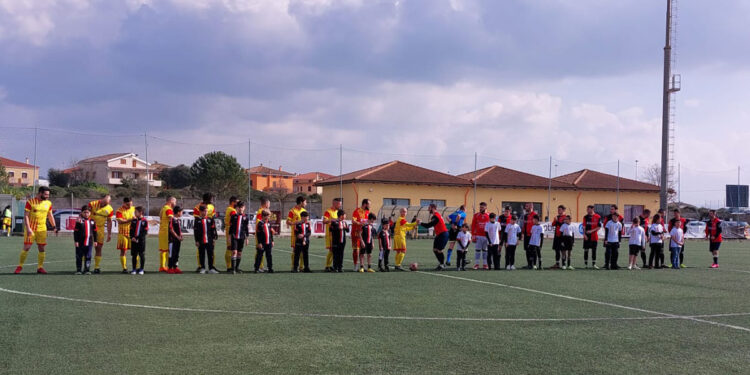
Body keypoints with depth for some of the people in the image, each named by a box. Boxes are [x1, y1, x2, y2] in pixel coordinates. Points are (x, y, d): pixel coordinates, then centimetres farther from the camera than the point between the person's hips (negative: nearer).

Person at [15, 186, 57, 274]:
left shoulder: (48, 203, 7)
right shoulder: (30, 202, -7)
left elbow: (50, 216, 18)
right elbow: (26, 216, -9)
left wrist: (54, 227, 9)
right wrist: (28, 229, -17)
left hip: (42, 229, 4)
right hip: (30, 229, -4)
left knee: (41, 248, 2)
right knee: (26, 248, -4)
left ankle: (40, 267, 10)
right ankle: (20, 266, 8)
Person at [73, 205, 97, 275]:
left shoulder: (92, 221, 8)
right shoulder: (79, 221, -3)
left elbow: (95, 231, 15)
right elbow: (75, 231, -3)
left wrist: (95, 240, 13)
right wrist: (76, 241, -7)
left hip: (89, 242, 3)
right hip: (80, 243, -3)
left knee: (88, 256, 4)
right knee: (79, 256, 4)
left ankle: (87, 269, 11)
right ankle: (78, 269, 11)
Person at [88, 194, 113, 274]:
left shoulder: (109, 209, -3)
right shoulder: (92, 204, -11)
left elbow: (109, 222, 7)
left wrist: (109, 234, 7)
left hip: (100, 229, 2)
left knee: (98, 248, 4)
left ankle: (96, 268, 10)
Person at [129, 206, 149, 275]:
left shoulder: (145, 221, -3)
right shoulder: (133, 220, 9)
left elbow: (145, 232, -6)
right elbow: (131, 230, 9)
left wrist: (138, 238, -14)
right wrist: (132, 237, -8)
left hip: (141, 240, -3)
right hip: (134, 241, 3)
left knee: (142, 255, 0)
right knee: (134, 255, 5)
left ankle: (141, 269, 8)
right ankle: (134, 269, 12)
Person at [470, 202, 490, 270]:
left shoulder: (489, 216, 3)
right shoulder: (476, 215, 4)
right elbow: (473, 226, 3)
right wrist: (473, 236, -3)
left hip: (486, 236, 0)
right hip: (478, 236, 0)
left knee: (485, 250, 8)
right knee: (477, 250, 1)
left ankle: (485, 264, 13)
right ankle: (476, 264, 6)